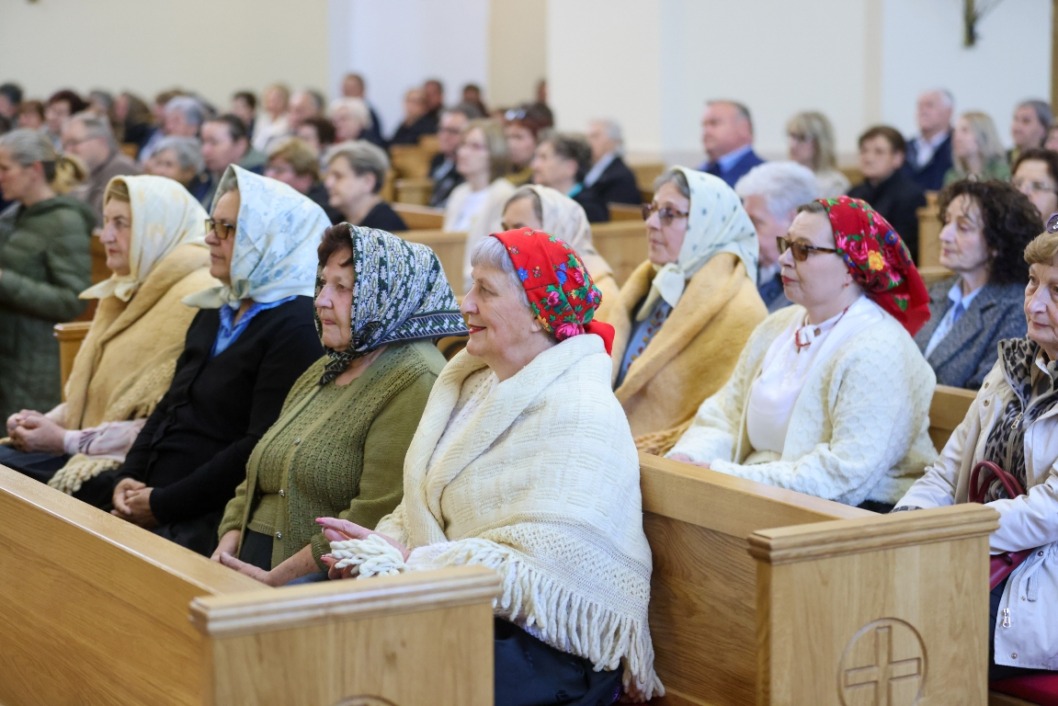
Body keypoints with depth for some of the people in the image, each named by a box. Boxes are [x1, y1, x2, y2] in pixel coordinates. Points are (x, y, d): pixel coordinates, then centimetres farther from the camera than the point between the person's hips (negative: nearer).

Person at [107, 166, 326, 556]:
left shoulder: (297, 326, -12)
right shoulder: (216, 310, 17)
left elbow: (262, 448, -19)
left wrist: (164, 504, -16)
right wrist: (128, 477, 3)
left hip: (211, 523, -8)